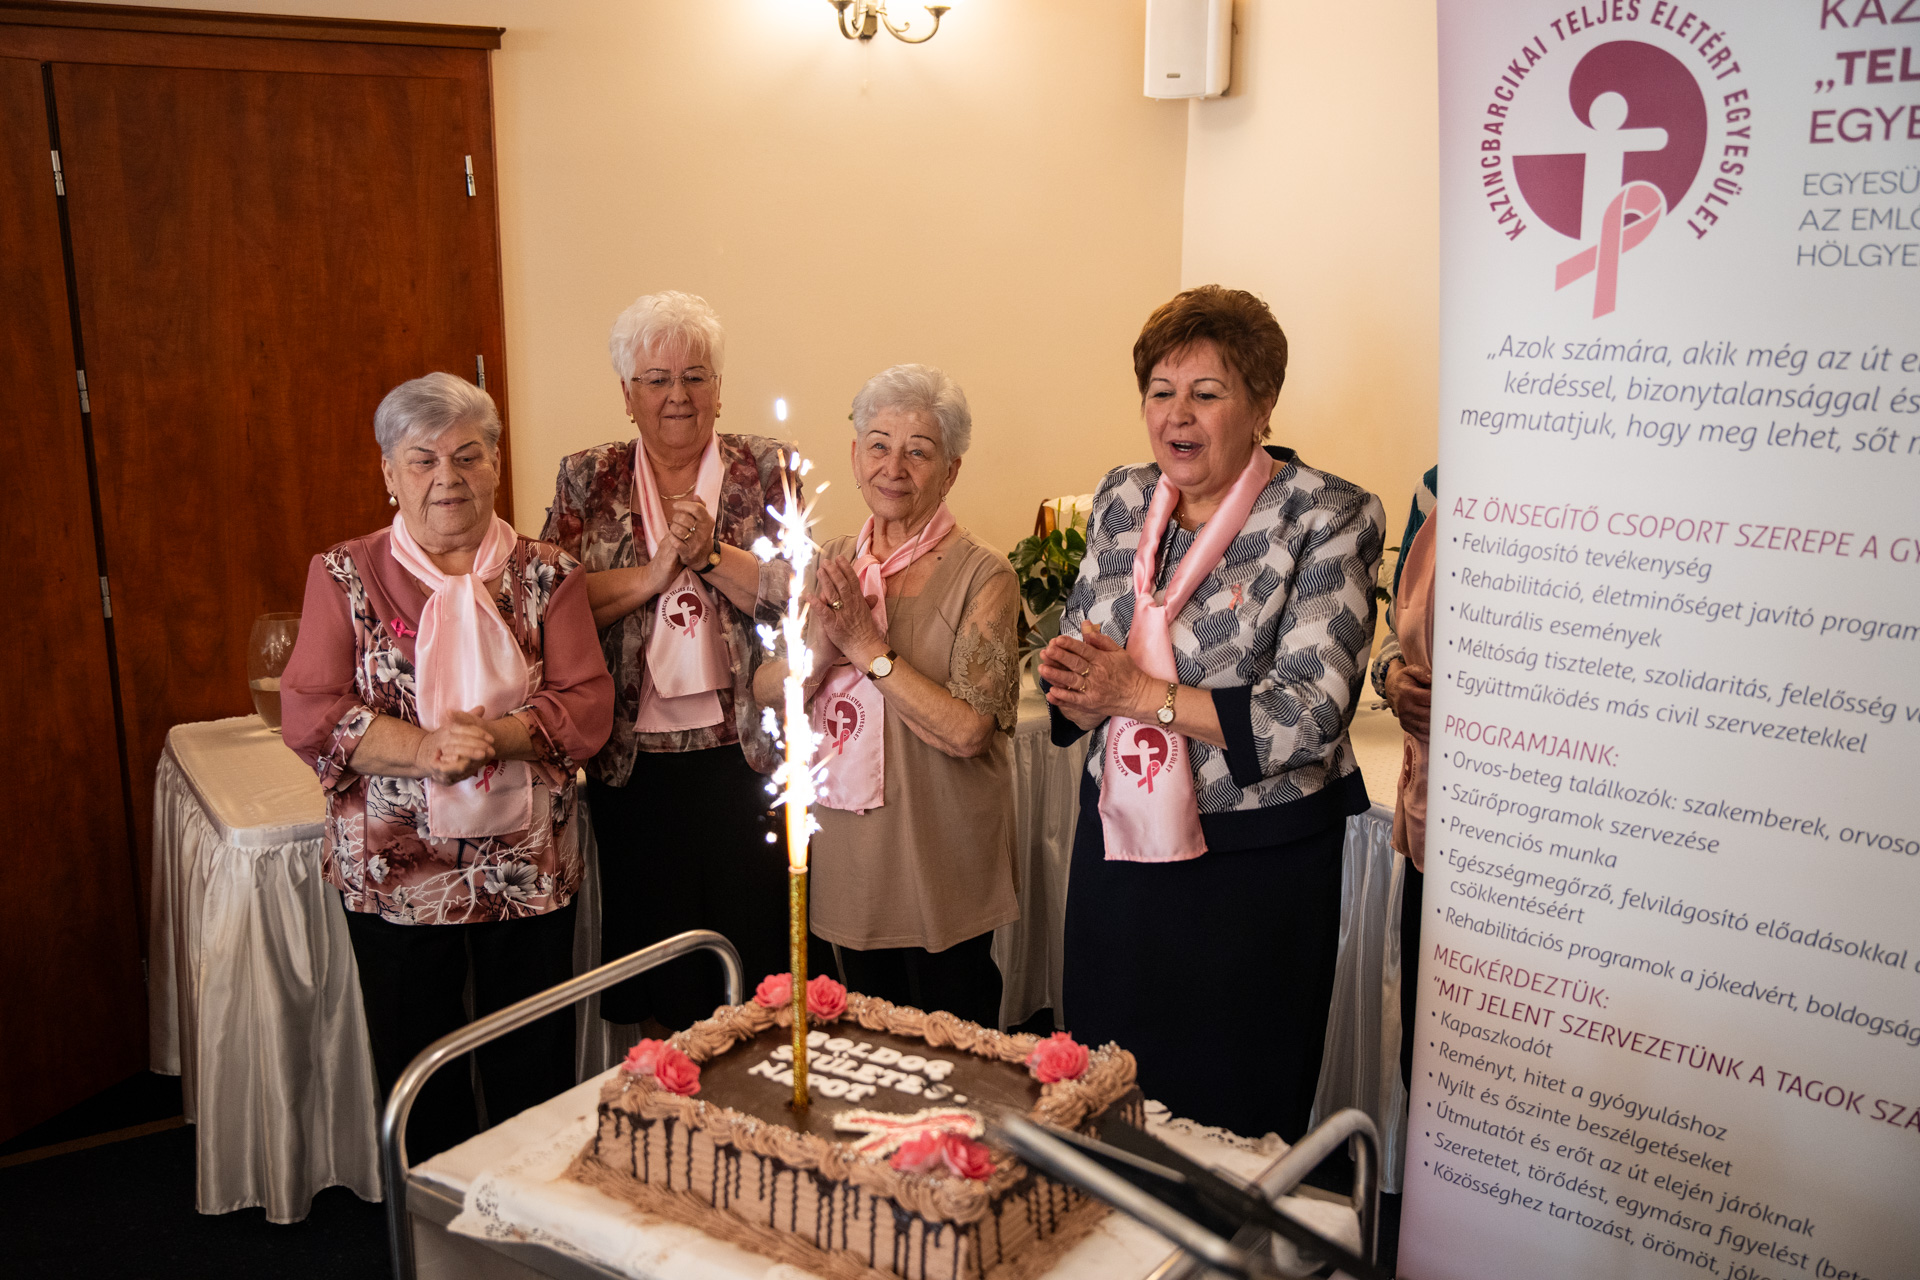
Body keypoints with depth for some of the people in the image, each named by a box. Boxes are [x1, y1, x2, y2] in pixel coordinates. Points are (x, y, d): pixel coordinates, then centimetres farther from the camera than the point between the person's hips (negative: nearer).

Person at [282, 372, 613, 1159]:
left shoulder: (544, 575, 2)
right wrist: (426, 748, -22)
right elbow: (310, 716, -8)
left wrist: (496, 735, -22)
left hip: (530, 865, 1)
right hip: (394, 869, 0)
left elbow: (587, 708, -5)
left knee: (535, 1069, 12)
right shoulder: (346, 576, 1)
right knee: (413, 1070, 13)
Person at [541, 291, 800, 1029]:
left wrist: (709, 553, -16)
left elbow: (798, 594, -7)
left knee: (757, 950, 5)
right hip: (633, 767, 1)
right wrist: (654, 572, -13)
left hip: (746, 760, -1)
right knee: (647, 958, 12)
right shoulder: (587, 481, 7)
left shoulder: (764, 469, 3)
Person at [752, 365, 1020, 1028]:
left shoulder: (981, 575, -13)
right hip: (846, 855, 5)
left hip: (939, 863, -5)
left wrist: (867, 644, -21)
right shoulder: (832, 563, 5)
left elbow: (967, 730, -21)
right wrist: (823, 649, -19)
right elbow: (764, 690, 0)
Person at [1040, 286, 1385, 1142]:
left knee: (1234, 1119, 9)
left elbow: (1307, 714, -19)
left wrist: (1144, 693, -20)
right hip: (1119, 844, 5)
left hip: (1256, 860, -5)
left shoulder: (1326, 520, -11)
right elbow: (1081, 651, 12)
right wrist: (1072, 679, -12)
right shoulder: (1121, 501, 6)